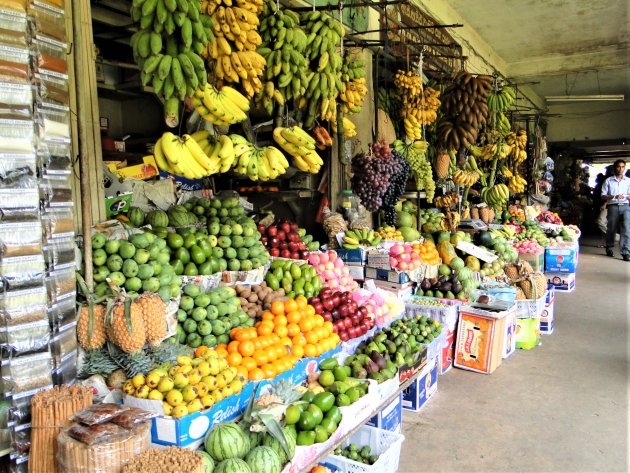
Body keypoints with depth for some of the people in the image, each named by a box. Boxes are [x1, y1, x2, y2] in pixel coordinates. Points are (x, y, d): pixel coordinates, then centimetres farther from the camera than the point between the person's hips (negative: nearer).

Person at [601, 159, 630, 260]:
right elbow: (603, 196, 4)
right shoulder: (608, 181, 8)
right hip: (613, 207, 0)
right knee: (611, 229, 7)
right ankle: (610, 249, 26)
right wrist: (614, 196, -13)